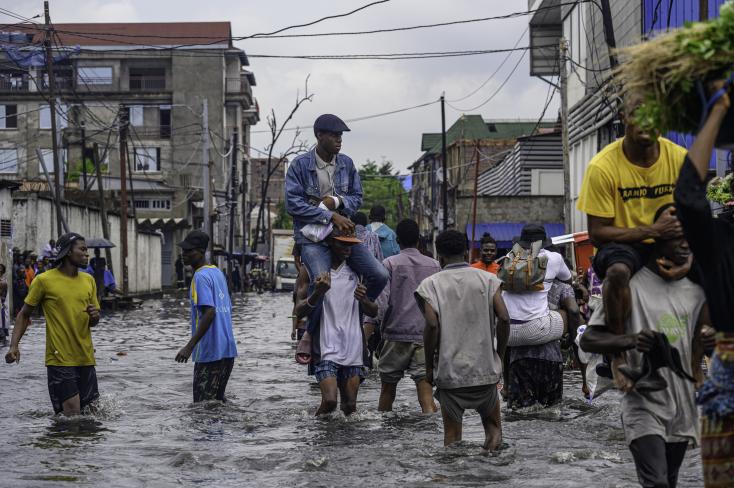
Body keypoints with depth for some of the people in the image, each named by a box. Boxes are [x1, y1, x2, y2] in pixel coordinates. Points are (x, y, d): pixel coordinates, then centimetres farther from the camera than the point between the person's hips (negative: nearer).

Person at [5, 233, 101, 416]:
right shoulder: (44, 280, -5)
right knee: (72, 413, -14)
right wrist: (14, 345, -11)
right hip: (60, 359, -5)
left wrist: (95, 316, -6)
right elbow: (24, 314, 2)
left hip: (85, 359, 5)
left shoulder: (88, 280, 10)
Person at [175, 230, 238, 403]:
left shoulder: (201, 276, -13)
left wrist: (189, 346, -25)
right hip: (228, 350, 9)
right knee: (217, 399, 17)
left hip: (210, 352, -9)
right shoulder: (218, 272, 14)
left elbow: (210, 312, -24)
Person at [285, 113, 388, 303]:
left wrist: (337, 201, -9)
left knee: (380, 276, -7)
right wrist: (331, 216, -17)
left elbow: (357, 197, 15)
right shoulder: (299, 165, -5)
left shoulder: (346, 163, 9)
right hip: (311, 237, -5)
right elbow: (293, 203, -12)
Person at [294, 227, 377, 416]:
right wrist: (317, 293, -23)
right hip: (326, 349, -4)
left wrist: (364, 300, -10)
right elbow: (299, 311, -4)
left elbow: (374, 312, 14)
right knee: (329, 401, -17)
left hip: (353, 351, 4)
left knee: (350, 407, 4)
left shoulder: (357, 271, 11)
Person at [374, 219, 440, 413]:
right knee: (425, 388, -5)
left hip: (396, 334, -2)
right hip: (426, 335, 2)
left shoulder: (390, 263, -2)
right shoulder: (434, 265, 7)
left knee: (388, 387, 14)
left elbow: (381, 301, -10)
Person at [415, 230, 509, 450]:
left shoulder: (431, 284, -1)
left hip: (449, 369, -1)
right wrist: (499, 355, 5)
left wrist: (429, 366, -3)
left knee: (452, 432, 8)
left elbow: (432, 324, -13)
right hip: (485, 368, 1)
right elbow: (503, 318, -7)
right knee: (491, 421, 16)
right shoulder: (488, 279, 3)